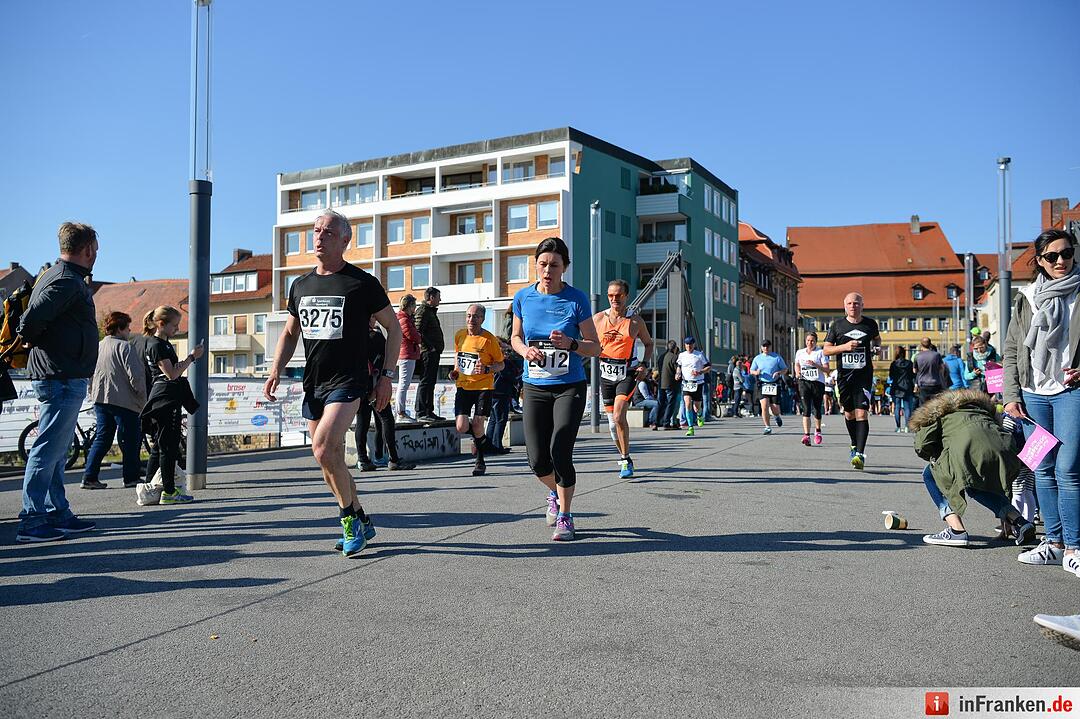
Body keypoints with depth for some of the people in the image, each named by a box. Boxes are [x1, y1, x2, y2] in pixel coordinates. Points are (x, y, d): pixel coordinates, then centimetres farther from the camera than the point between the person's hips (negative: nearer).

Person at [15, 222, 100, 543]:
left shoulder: (52, 275, 18)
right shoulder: (69, 282, -14)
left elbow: (30, 318, 21)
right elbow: (30, 320, -21)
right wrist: (34, 342, -4)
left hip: (56, 379, 10)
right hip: (63, 379, -10)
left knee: (55, 451, 14)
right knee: (48, 450, -6)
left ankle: (58, 514, 22)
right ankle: (31, 522, -1)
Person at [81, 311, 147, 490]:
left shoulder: (97, 347, 12)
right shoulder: (124, 347, -12)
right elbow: (136, 376, -17)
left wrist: (93, 394, 25)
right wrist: (143, 400, -8)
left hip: (100, 400, 7)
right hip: (124, 401, -7)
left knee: (102, 438, 13)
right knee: (130, 440, 3)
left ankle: (89, 477, 8)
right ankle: (131, 478, 7)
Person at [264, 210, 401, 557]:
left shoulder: (362, 283, -5)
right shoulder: (301, 285, 12)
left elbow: (393, 327, 1)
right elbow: (290, 333, 22)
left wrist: (386, 375, -5)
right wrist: (276, 370, 7)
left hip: (348, 381, -6)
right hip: (313, 384, 7)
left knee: (324, 450, -22)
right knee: (330, 461, 10)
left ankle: (349, 517, -2)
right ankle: (361, 522, 27)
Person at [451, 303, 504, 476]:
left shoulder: (489, 339, -8)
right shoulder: (459, 335, 5)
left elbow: (501, 364, -1)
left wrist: (487, 369, -20)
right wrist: (455, 370, 9)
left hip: (483, 386, -3)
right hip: (463, 386, 4)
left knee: (477, 425, -8)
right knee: (462, 427, -8)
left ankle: (480, 461, 17)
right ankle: (482, 439, 28)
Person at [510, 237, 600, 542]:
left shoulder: (576, 299, -6)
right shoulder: (523, 297, 2)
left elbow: (595, 347, -3)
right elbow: (516, 337, 15)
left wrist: (570, 343, -23)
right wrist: (525, 350, -8)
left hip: (570, 387, -3)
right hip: (535, 388, 3)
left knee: (559, 453, -13)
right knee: (538, 461, 0)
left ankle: (565, 516, 10)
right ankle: (555, 493, 35)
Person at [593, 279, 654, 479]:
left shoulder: (636, 321, -1)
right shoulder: (598, 318, 3)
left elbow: (649, 343, 13)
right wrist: (595, 350, -11)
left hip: (627, 373, -3)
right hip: (606, 373, 3)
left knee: (619, 416, -19)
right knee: (612, 420, 9)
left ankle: (625, 460, -5)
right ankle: (624, 457, 29)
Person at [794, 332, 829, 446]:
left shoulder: (821, 352, 0)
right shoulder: (799, 353, 11)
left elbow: (827, 370, -5)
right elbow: (797, 364, 29)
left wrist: (815, 365, -20)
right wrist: (798, 372, 8)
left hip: (818, 382, -1)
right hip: (804, 382, 1)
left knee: (817, 410, 6)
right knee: (806, 409, -13)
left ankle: (818, 430, 34)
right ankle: (806, 435, -20)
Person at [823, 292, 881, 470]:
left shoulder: (870, 324, 4)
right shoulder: (837, 325, 1)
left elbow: (877, 338, 26)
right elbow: (826, 350, 2)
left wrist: (875, 346, 3)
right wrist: (844, 346, -14)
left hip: (864, 375, -1)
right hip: (844, 375, 1)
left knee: (861, 413, -13)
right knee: (849, 413, 13)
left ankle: (860, 454, -17)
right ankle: (854, 445, 36)